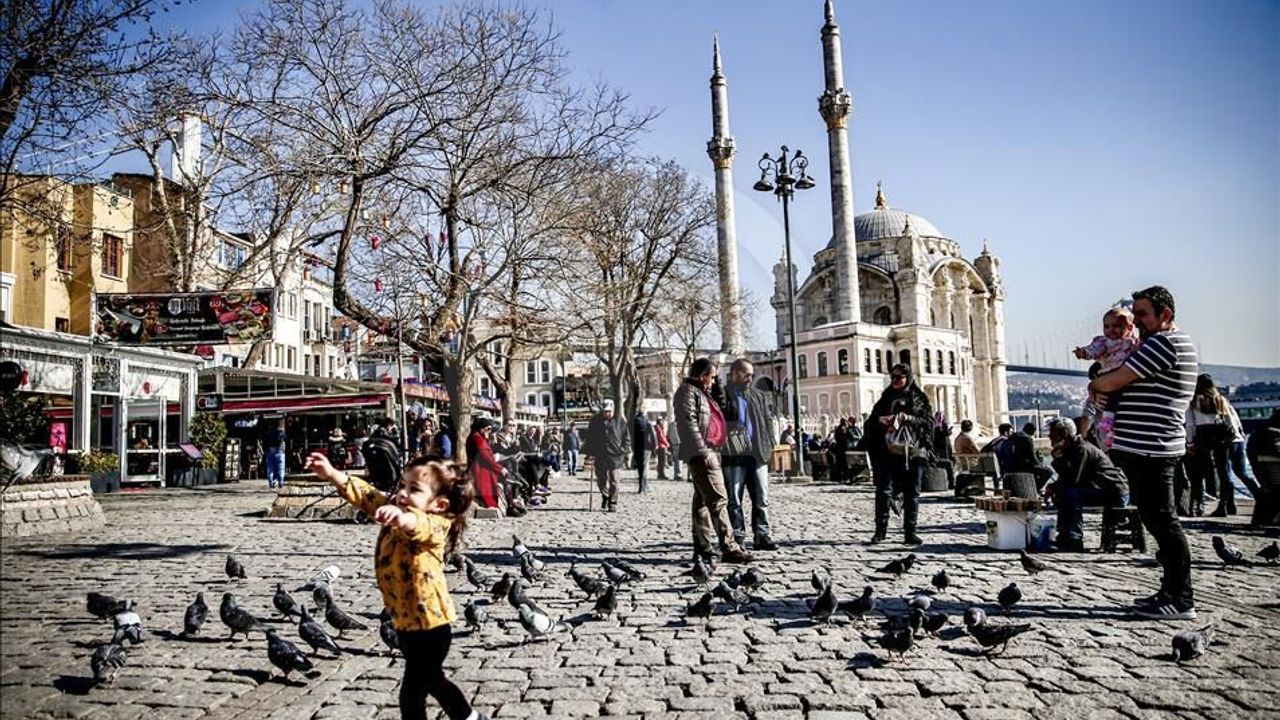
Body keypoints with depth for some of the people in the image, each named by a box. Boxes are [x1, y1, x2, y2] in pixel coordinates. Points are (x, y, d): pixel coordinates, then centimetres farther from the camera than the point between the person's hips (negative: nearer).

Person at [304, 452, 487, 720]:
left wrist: (401, 518, -68)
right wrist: (332, 474, -17)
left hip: (428, 624, -9)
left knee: (412, 693, 3)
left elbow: (419, 524, -45)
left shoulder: (435, 524, -23)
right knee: (432, 680, 26)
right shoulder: (395, 508, 1)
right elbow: (367, 496, -2)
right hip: (405, 621, 9)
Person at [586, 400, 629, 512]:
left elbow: (627, 437, 8)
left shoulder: (620, 421, 3)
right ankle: (605, 496, 35)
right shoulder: (595, 421, 5)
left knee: (614, 482, -4)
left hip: (616, 456, -2)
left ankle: (613, 504, 5)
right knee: (601, 480, 10)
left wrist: (625, 451, 0)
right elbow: (590, 438, 11)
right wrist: (591, 452, 4)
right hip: (600, 456, 2)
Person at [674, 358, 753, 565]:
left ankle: (703, 547, 15)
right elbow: (688, 425, -18)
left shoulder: (700, 393, 23)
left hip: (709, 453, 11)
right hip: (701, 454, -11)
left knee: (702, 500, 11)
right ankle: (729, 548, -15)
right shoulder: (687, 392, -9)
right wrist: (702, 452, -22)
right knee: (718, 499, -14)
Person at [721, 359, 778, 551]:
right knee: (734, 500, 2)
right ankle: (738, 537, 9)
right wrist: (721, 448, -11)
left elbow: (767, 421, 19)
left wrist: (769, 445, 8)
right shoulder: (722, 395, -1)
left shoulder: (758, 396, 17)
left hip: (758, 454, 5)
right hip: (734, 456, -5)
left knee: (762, 498, 6)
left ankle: (761, 535, 14)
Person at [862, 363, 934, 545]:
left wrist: (910, 419, -15)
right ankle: (880, 531, -3)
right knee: (883, 491, -8)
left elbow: (929, 422, 0)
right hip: (888, 452, 1)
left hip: (913, 452, 0)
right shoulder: (885, 399, 15)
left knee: (912, 493, 4)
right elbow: (870, 423, 13)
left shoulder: (919, 399, 10)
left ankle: (910, 532, 11)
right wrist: (879, 420, -9)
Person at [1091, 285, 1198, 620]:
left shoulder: (1163, 342, -14)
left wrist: (1095, 384, 5)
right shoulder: (1176, 342, 22)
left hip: (1149, 448, -11)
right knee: (1157, 520, 15)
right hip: (1145, 447, 11)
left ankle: (1181, 601, 0)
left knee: (1162, 521, -6)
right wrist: (1105, 387, 4)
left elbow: (1114, 381, -17)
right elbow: (1127, 384, 25)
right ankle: (1171, 591, 23)